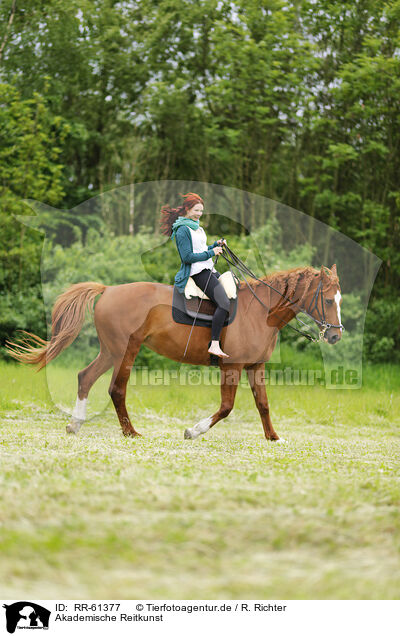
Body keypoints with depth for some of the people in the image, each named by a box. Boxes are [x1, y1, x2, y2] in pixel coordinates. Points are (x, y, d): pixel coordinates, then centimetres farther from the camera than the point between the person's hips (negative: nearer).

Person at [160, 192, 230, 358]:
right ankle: (214, 345, -29)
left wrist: (216, 244, 11)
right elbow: (187, 257, -17)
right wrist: (211, 253, -15)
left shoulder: (197, 226, 19)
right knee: (224, 303, -25)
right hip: (199, 272, -11)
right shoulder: (183, 230, -11)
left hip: (209, 269, 11)